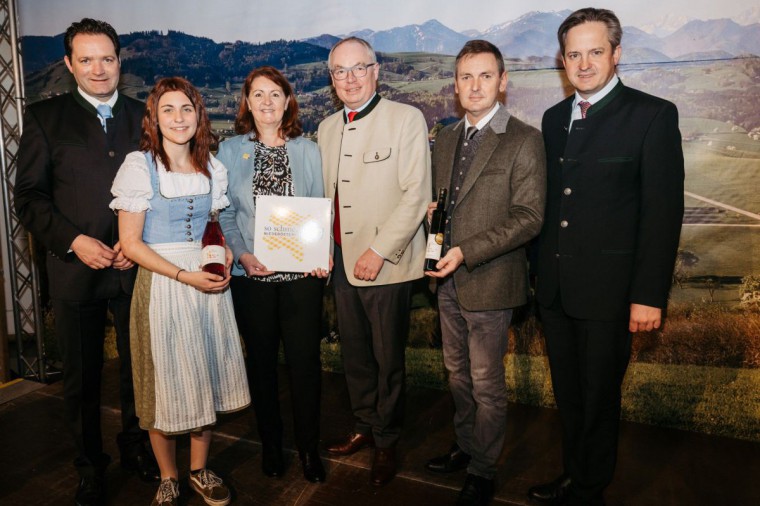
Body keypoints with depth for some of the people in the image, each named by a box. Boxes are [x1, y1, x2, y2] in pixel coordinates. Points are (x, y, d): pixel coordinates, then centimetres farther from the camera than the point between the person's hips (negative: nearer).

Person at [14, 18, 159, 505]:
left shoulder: (143, 116, 7)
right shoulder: (44, 117, 2)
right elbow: (29, 197, -2)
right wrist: (74, 241, -14)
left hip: (137, 268, 2)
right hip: (76, 269, -1)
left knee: (139, 367, 13)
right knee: (82, 377, 12)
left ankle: (136, 447, 36)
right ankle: (90, 466, 32)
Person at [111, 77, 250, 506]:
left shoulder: (213, 168, 7)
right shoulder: (139, 166, -6)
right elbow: (130, 242, -8)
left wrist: (226, 263, -5)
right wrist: (185, 276, -17)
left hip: (210, 283, 4)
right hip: (161, 283, -4)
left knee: (207, 378, 11)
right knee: (166, 381, 5)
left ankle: (200, 471, 30)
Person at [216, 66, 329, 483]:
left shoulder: (307, 151, 5)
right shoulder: (230, 151, 4)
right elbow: (224, 214, 3)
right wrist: (241, 254, -13)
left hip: (302, 273, 0)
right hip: (251, 275, 1)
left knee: (305, 361, 4)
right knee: (261, 362, 13)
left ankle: (309, 446, 25)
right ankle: (270, 444, 32)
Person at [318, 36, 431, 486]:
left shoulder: (406, 119, -6)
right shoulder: (327, 128, 13)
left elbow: (416, 195, -12)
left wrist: (379, 251, -16)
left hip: (386, 263, -5)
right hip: (342, 260, 5)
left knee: (388, 359, 6)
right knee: (355, 353, 15)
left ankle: (387, 442, 27)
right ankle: (365, 427, 35)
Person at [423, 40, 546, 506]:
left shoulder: (524, 140, -11)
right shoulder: (446, 139, 11)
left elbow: (529, 218, -16)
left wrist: (466, 252, -22)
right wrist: (431, 210, -2)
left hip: (489, 282, -6)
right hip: (448, 280, 7)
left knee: (486, 384, 7)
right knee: (458, 375, 20)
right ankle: (466, 447, 41)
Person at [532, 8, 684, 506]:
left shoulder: (653, 115, -7)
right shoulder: (554, 118, 10)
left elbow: (663, 210, -11)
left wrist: (649, 295, -14)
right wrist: (539, 269, 8)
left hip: (607, 287, -5)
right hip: (555, 287, 5)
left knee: (599, 396, 10)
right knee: (568, 394, 18)